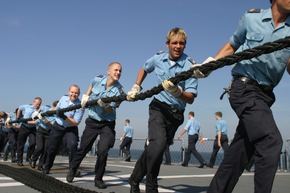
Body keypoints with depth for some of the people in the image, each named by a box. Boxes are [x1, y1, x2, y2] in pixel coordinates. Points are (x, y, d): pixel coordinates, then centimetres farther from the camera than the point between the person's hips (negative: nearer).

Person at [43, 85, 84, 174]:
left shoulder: (80, 106, -19)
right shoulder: (63, 98, -4)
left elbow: (76, 123, -24)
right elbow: (56, 108, 18)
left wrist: (64, 117, -33)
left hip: (70, 129, -4)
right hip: (57, 127, 4)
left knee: (72, 146, -25)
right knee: (51, 147, 11)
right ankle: (46, 167, 34)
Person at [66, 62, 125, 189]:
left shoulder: (119, 90, -15)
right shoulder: (97, 80, -8)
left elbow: (111, 110, -17)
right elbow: (91, 87, 18)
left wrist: (104, 105, -36)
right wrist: (86, 96, 6)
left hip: (107, 124, -2)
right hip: (92, 121, 2)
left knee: (103, 151, -16)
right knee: (83, 148, 9)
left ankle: (98, 179, 4)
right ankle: (72, 170, 35)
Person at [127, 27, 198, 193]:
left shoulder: (189, 66, -12)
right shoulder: (158, 58, 0)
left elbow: (191, 99, -19)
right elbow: (144, 69, 23)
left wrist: (177, 92, -37)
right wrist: (136, 87, 13)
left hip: (176, 113, 0)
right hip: (159, 107, 0)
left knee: (153, 148, 7)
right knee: (158, 144, -23)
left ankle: (135, 179, 30)